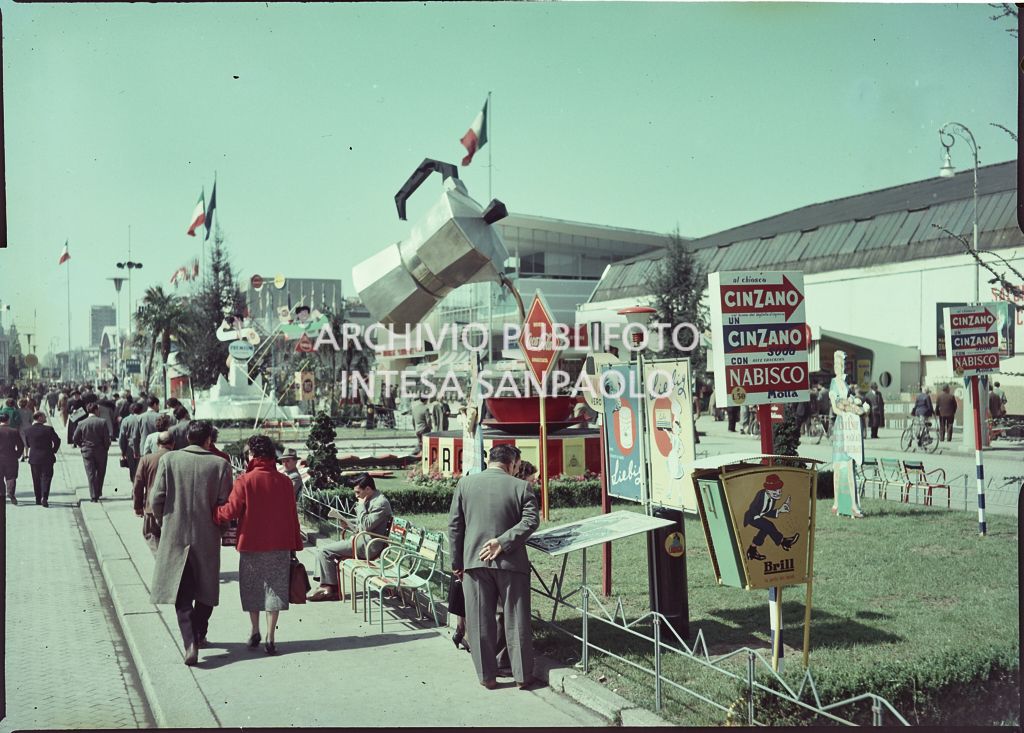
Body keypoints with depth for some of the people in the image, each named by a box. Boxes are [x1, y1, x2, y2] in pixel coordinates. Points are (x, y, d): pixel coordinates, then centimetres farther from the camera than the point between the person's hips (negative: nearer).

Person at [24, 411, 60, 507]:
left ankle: (38, 499, 17)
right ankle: (44, 497, -14)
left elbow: (27, 444, 7)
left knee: (36, 479, 13)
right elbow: (57, 441, -7)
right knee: (46, 477, 1)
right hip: (47, 458, -3)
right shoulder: (48, 429, -13)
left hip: (34, 458, 3)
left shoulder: (28, 430, -3)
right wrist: (53, 451, 8)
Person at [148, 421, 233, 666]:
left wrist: (164, 523, 12)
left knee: (182, 594, 5)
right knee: (206, 590, 19)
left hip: (175, 536, 0)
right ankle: (199, 635, 28)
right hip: (207, 537, 0)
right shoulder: (220, 464, -7)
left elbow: (156, 500, -6)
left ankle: (190, 642, -9)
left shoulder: (168, 460, -5)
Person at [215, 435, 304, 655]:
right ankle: (270, 638, 2)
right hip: (279, 545, 1)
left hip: (251, 544, -1)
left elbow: (231, 511, -13)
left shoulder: (245, 480, -10)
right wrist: (295, 544, 10)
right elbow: (292, 515, 3)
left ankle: (255, 632, 25)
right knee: (274, 589, 6)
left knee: (252, 589, 16)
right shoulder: (284, 481, -1)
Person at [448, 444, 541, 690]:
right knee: (516, 620, 8)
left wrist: (457, 562, 9)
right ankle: (523, 675, 15)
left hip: (474, 561, 1)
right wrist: (503, 542, -14)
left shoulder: (465, 483, 3)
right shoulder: (520, 486, -2)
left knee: (480, 622, 9)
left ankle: (487, 676, 14)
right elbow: (531, 520, -14)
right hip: (510, 562, -1)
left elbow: (454, 525, 4)